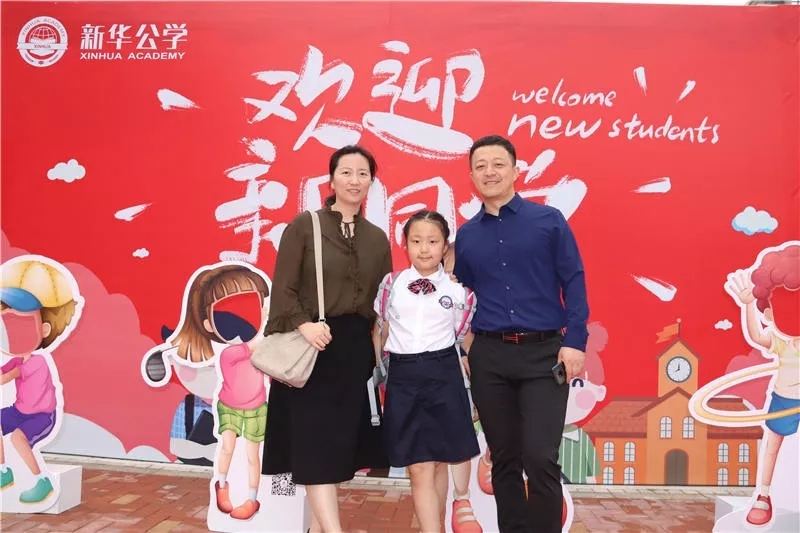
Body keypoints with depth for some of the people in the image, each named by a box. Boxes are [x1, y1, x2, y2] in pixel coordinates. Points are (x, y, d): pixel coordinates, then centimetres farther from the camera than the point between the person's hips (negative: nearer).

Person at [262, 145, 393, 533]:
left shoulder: (377, 238, 9)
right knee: (315, 440, -5)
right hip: (311, 346, -4)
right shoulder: (304, 226, -3)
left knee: (340, 439, 9)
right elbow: (283, 289, -7)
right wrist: (304, 324, -22)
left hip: (356, 348, 5)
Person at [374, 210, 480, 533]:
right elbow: (380, 330, 13)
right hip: (402, 377, 0)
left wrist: (475, 383, 8)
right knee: (419, 469, -1)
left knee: (440, 462, 12)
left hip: (443, 375, 0)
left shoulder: (459, 290, 1)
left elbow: (463, 336, 9)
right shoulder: (391, 284, 2)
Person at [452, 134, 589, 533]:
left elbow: (573, 282, -2)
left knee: (541, 458, -5)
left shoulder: (549, 220, 1)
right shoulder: (465, 235, 9)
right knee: (503, 459, 11)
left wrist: (575, 341, -10)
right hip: (488, 356, 3)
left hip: (544, 353, -3)